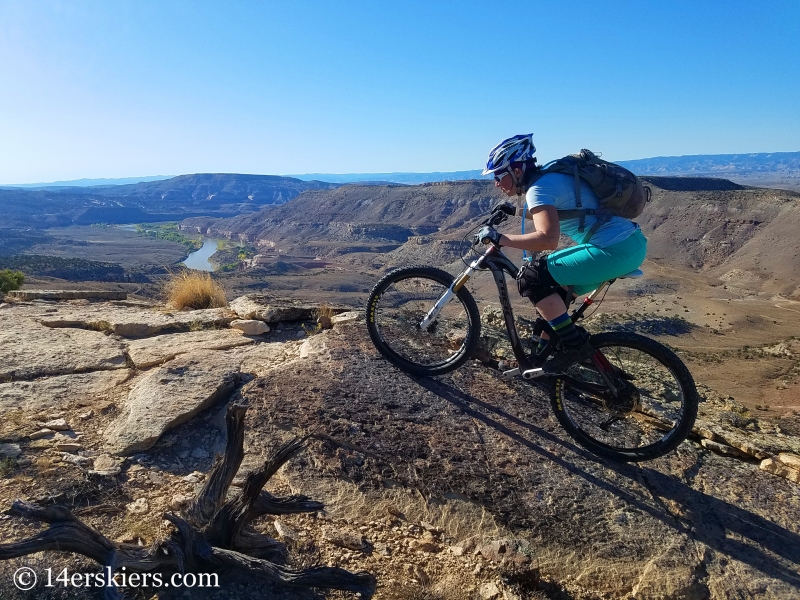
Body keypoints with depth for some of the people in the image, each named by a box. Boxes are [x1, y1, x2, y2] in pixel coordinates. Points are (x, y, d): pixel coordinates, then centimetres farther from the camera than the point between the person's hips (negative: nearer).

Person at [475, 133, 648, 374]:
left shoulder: (539, 188, -13)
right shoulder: (550, 176, 15)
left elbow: (547, 239, -28)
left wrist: (499, 238, -22)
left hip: (615, 249, -10)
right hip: (631, 243, 10)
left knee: (531, 278, -11)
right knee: (552, 285, 20)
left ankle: (575, 345, -3)